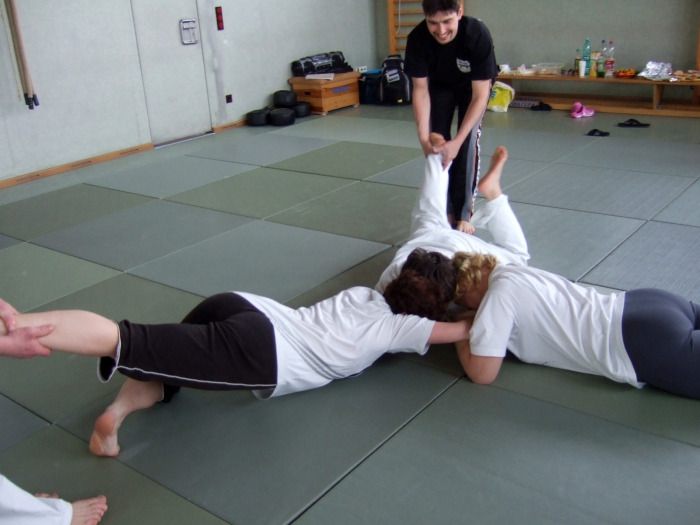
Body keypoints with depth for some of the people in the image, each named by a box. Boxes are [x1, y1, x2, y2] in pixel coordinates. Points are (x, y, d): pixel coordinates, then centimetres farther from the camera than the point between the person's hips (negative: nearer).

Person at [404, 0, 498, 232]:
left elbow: (480, 95, -35)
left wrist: (457, 141, -42)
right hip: (439, 85, 2)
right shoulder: (417, 39, -32)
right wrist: (424, 136, -31)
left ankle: (463, 214, -6)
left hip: (473, 85, -2)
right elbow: (420, 89, -21)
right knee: (437, 143, -6)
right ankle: (444, 210, 7)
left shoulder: (478, 35, -38)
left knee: (468, 143, -16)